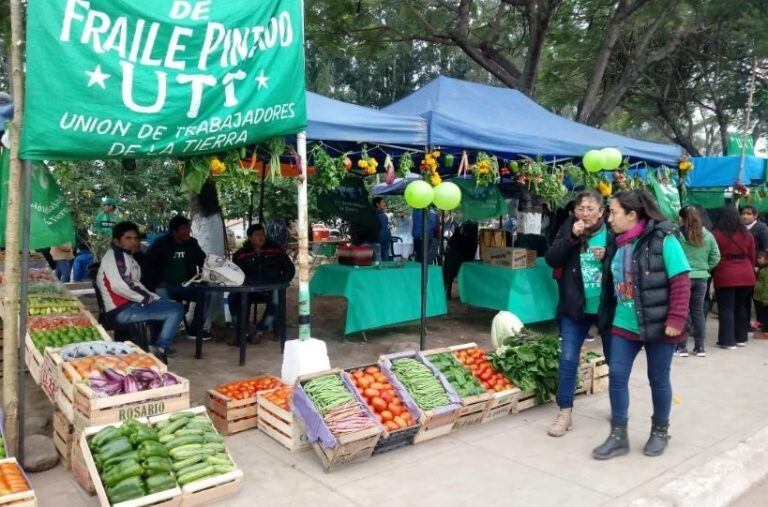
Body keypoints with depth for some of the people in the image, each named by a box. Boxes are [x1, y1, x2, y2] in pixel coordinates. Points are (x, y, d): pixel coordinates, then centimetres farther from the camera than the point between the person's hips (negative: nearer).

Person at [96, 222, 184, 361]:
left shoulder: (127, 257, 22)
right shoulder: (115, 255, -10)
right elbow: (118, 285, -24)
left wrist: (152, 297, 5)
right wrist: (145, 298, -15)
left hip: (130, 304, 10)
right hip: (123, 310, -10)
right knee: (176, 309, -16)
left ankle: (159, 347, 13)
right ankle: (160, 348, -6)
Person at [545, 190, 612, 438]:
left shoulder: (612, 233, -7)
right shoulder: (568, 229, -2)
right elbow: (551, 260, -10)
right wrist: (572, 237, -20)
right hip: (575, 306, 1)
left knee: (615, 360, 14)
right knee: (568, 359, 2)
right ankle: (565, 412, 13)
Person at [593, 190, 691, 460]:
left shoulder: (663, 240, -14)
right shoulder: (617, 245, 6)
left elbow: (681, 283, -15)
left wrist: (676, 319, -18)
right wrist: (608, 318, 15)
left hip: (658, 325, -6)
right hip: (624, 325, 6)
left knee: (658, 379, 10)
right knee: (617, 376, 4)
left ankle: (660, 432, 30)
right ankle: (618, 435, 16)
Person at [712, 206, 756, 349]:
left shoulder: (716, 234, -8)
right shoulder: (747, 234, 6)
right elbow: (752, 256, 12)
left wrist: (712, 274, 8)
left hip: (725, 277, -5)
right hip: (746, 276, 5)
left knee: (726, 309, 1)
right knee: (741, 307, 17)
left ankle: (727, 341, 2)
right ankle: (741, 338, 25)